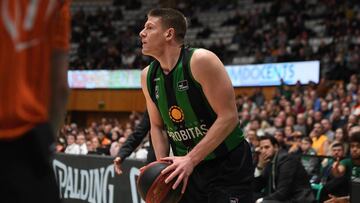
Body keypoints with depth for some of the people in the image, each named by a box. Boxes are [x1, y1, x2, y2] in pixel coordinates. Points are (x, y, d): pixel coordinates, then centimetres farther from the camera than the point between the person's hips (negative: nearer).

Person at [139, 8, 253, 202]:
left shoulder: (201, 61, -18)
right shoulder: (148, 76, 2)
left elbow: (228, 117, -20)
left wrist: (191, 159, -24)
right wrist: (162, 166, -4)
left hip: (228, 166, -6)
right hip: (187, 167, 6)